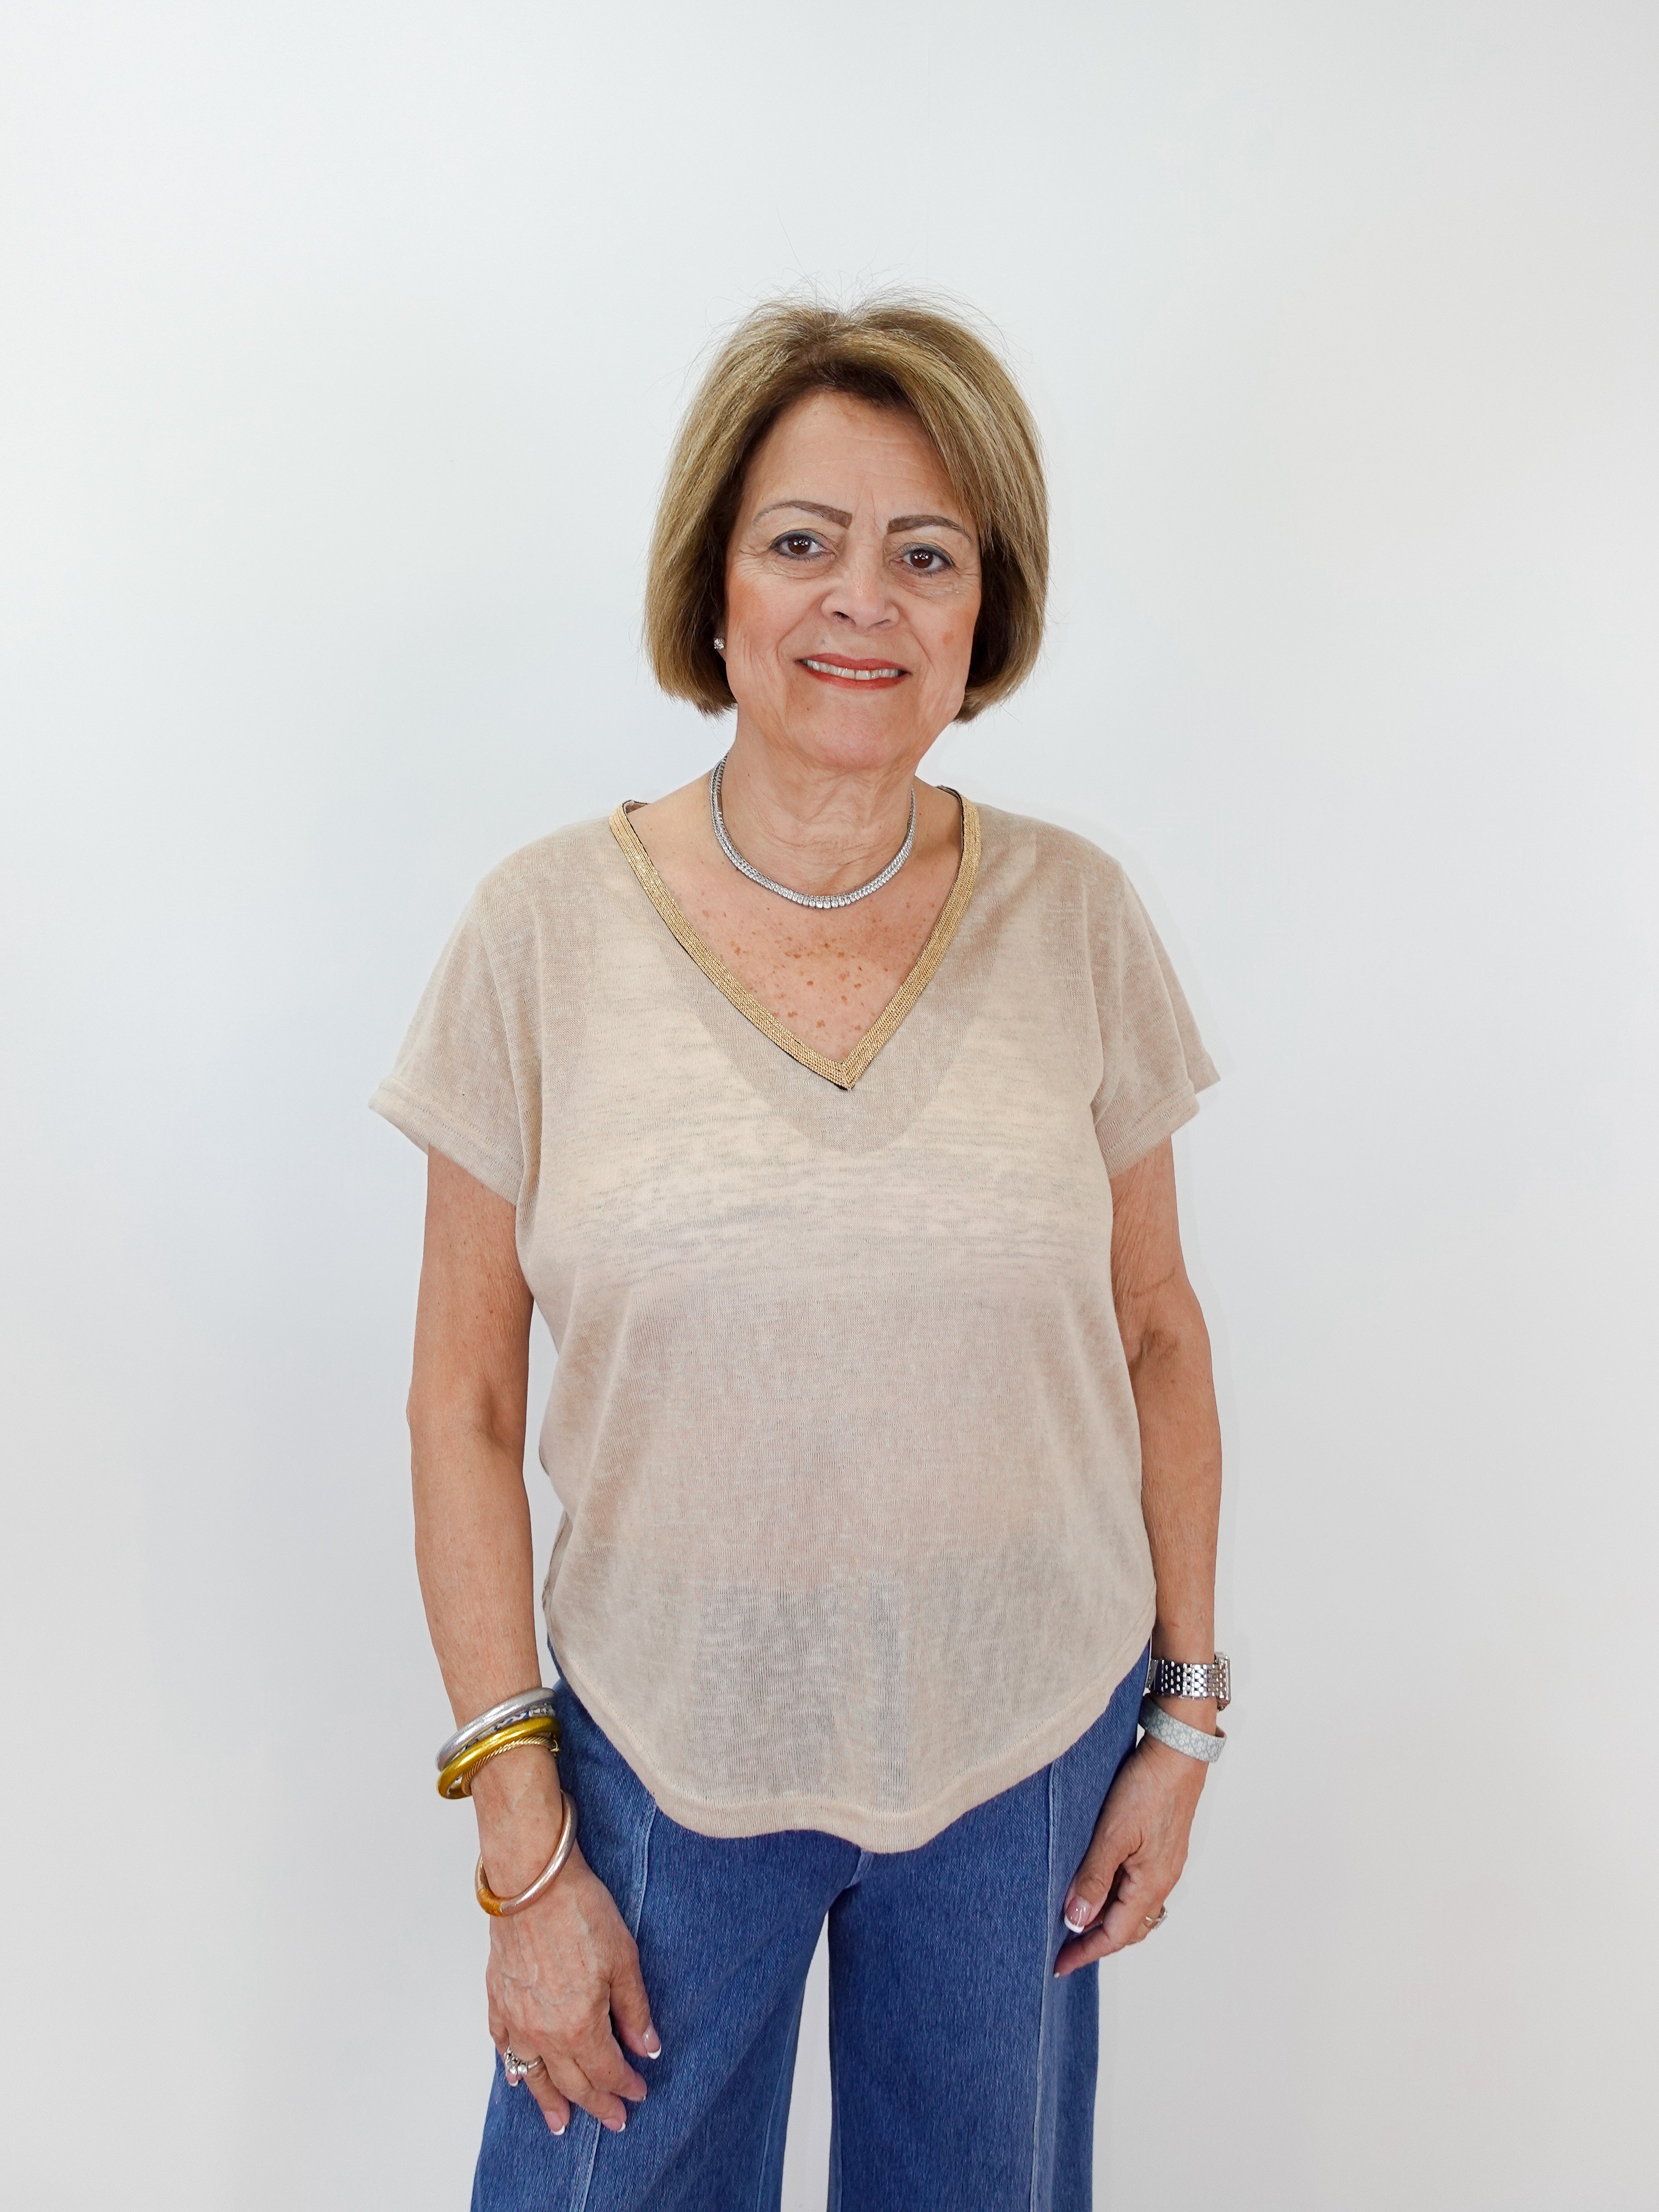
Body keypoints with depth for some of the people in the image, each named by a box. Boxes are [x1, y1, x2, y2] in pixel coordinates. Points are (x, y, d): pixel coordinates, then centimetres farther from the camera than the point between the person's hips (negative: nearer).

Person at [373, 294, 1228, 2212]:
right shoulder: (548, 932, -11)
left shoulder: (1076, 922, -6)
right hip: (663, 1740, -1)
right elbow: (463, 1407, -7)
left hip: (1028, 1740, 2)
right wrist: (523, 1848, -6)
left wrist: (1184, 1723, 4)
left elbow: (1157, 1336, 2)